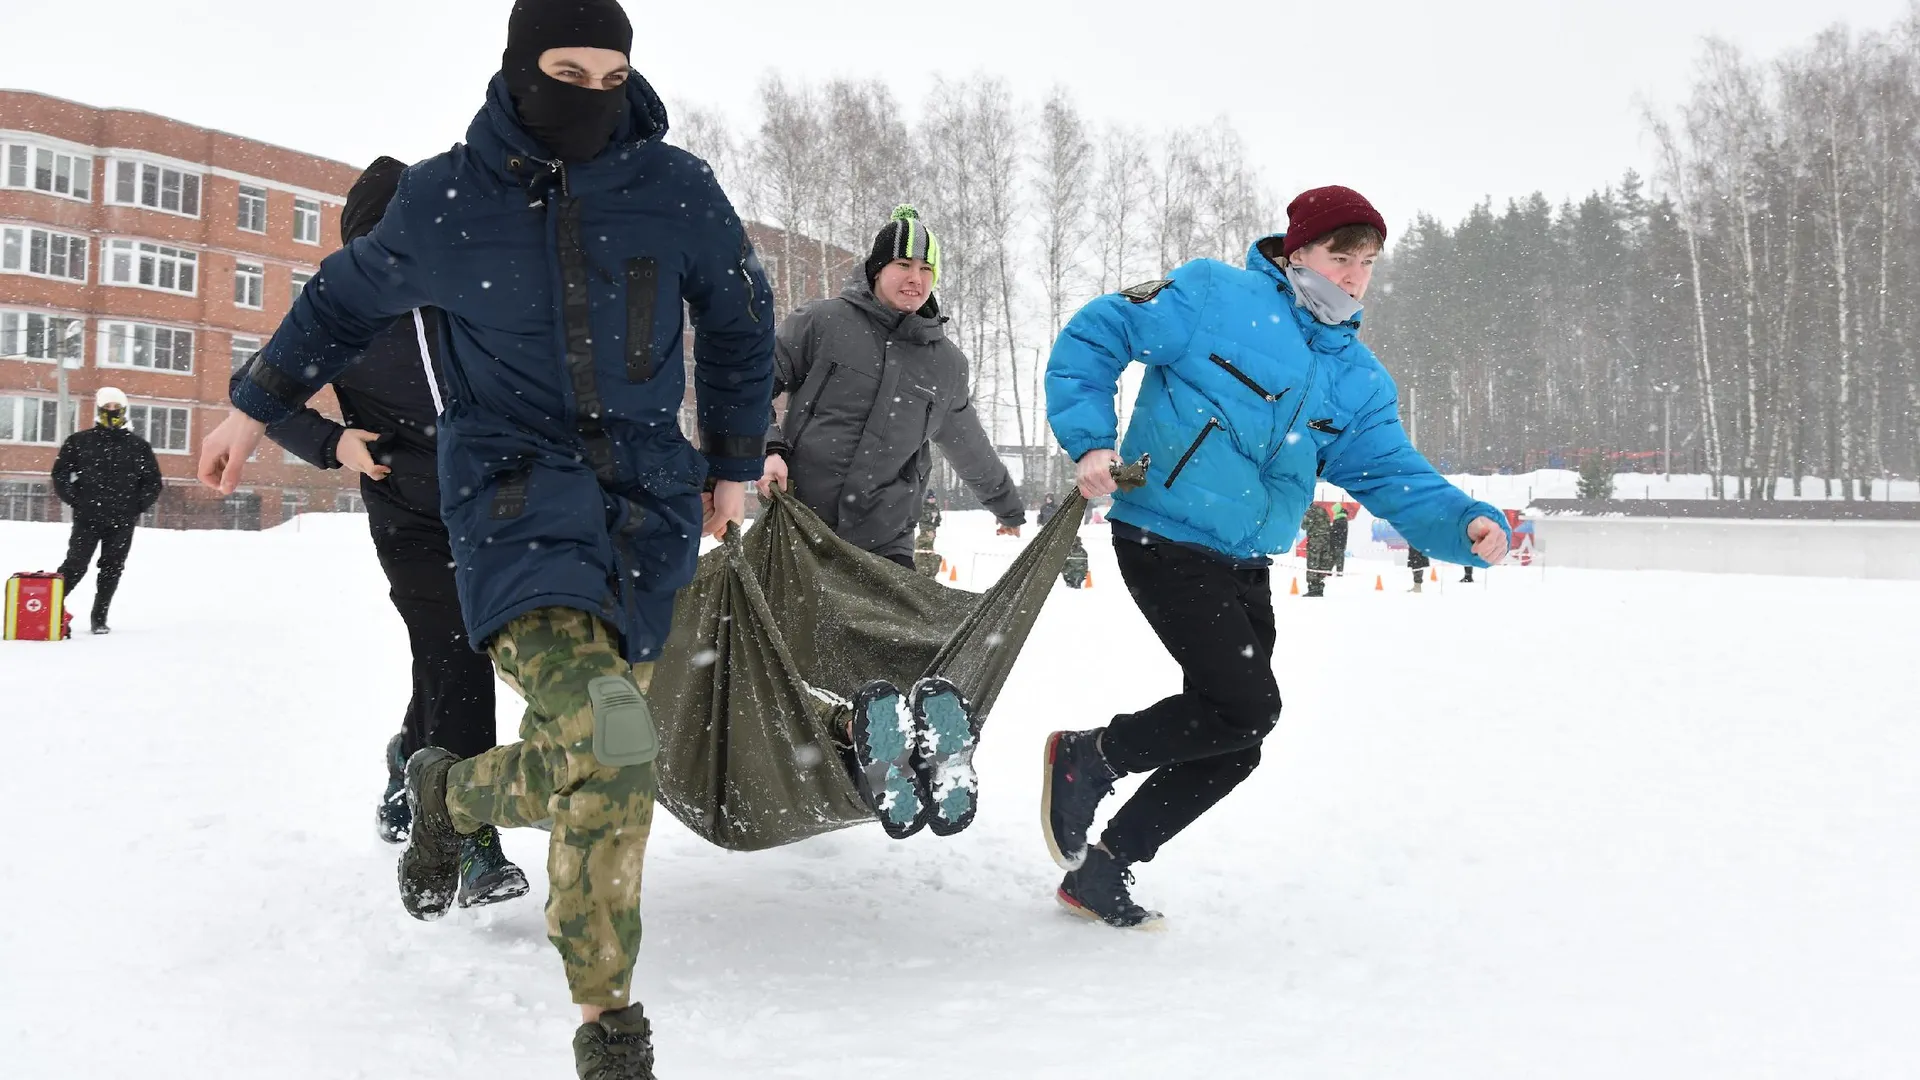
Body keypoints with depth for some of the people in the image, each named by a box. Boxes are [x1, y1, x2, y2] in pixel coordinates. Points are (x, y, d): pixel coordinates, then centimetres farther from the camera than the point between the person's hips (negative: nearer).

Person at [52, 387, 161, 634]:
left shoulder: (138, 445, 8)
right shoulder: (79, 441, 5)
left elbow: (153, 481, 11)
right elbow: (61, 474, 7)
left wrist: (137, 506, 2)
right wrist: (76, 500, -3)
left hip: (122, 522, 1)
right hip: (87, 519, -1)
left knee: (111, 569, 4)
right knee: (75, 566, -6)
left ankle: (99, 618, 13)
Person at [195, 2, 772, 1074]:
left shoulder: (678, 190, -2)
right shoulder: (445, 199, -3)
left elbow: (741, 320, 16)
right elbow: (346, 298, 15)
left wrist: (733, 461, 20)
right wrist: (258, 406, 25)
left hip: (648, 491, 3)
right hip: (515, 479, -3)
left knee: (603, 776, 5)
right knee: (608, 752, -24)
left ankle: (453, 792, 40)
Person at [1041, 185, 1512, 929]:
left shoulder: (1358, 380, 8)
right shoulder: (1215, 297, -10)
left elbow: (1395, 476, 1)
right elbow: (1092, 337, -6)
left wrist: (1466, 524, -18)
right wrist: (1090, 441, -16)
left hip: (1245, 568, 8)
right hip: (1165, 542, -7)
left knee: (1234, 745, 7)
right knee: (1248, 705, -17)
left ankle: (1100, 872, 22)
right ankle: (1088, 758, 5)